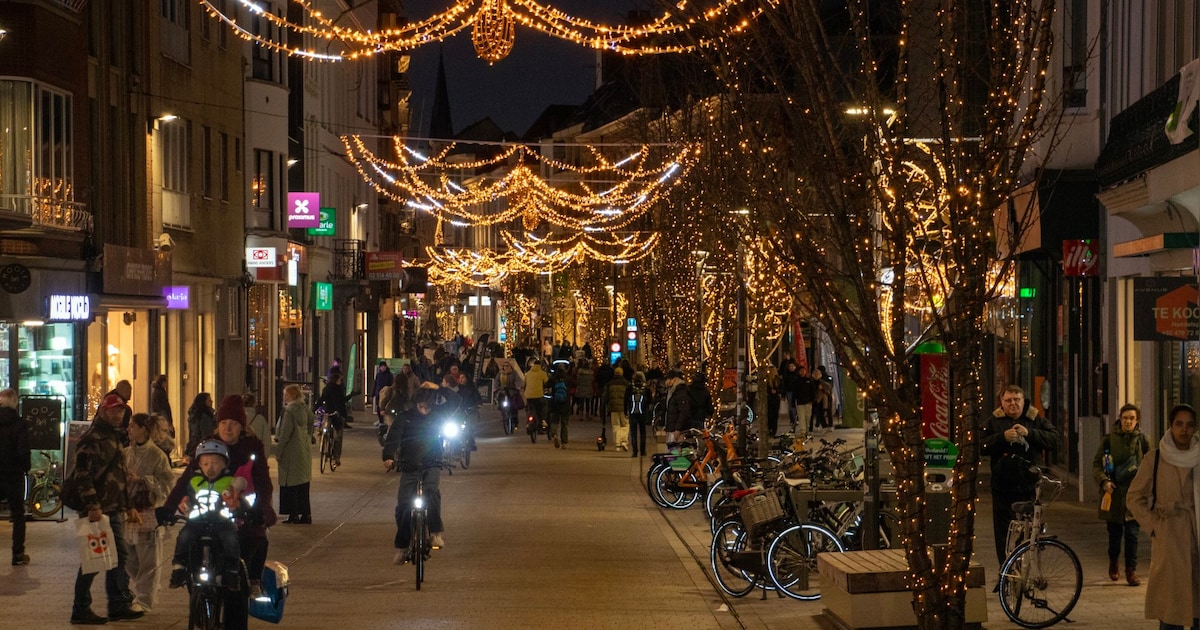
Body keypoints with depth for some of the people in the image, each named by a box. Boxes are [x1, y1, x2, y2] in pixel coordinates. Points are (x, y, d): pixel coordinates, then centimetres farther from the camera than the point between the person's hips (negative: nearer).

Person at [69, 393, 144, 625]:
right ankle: (81, 610, 3)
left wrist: (128, 506, 22)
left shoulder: (115, 438, 18)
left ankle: (119, 605, 20)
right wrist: (92, 506, -24)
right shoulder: (91, 439, -12)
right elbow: (83, 474, -20)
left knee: (120, 555, 12)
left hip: (115, 510, 9)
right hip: (98, 510, -9)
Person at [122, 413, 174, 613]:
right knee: (129, 559, 13)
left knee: (148, 562, 0)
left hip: (148, 512, -7)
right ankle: (139, 592, 29)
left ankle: (144, 600, 6)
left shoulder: (157, 455, -8)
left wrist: (141, 479, -18)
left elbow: (167, 483, -12)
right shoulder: (127, 453, 10)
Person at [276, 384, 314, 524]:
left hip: (291, 452, -8)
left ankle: (293, 514, 0)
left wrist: (278, 452, -11)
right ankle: (306, 514, 13)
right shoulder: (305, 409, 7)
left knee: (290, 485, 0)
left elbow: (285, 434, -17)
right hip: (305, 451, 8)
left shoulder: (289, 411, -16)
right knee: (303, 483, 12)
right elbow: (310, 429, 13)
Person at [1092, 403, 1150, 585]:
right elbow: (1096, 464, 2)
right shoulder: (1109, 439, 1)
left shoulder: (1141, 439, 3)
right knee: (1114, 533, 9)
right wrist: (1104, 481, -13)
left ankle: (1131, 571, 4)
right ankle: (1113, 563, 34)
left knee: (1132, 534, -6)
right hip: (1114, 493, 0)